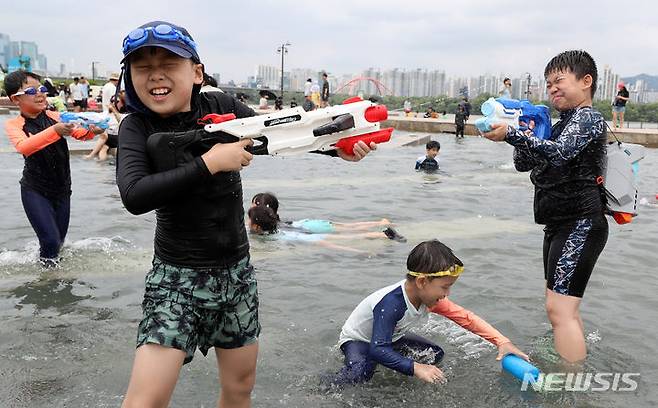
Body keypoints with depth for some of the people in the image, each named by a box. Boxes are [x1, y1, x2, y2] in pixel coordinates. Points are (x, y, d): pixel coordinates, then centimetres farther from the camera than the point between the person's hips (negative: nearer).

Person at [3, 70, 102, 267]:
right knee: (50, 241, -12)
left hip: (62, 189, 4)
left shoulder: (55, 117, -2)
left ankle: (51, 260, 44)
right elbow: (23, 147, -29)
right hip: (35, 191, -3)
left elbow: (79, 133, -10)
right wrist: (55, 131, -42)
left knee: (59, 240, 15)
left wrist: (92, 131, -33)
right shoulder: (14, 125, -10)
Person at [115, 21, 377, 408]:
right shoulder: (138, 127, -10)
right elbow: (134, 195, -25)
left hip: (236, 271, 4)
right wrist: (209, 163, -27)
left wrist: (337, 145, -12)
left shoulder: (222, 106, -4)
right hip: (178, 277, -3)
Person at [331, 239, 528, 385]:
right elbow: (378, 350, -44)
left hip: (390, 337, 8)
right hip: (357, 339, -8)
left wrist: (502, 341, -16)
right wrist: (416, 368, -49)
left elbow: (465, 317, -11)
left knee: (435, 354, -1)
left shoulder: (430, 297, -16)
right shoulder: (391, 303, -40)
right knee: (359, 372, -37)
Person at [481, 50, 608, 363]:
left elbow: (559, 153, -28)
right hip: (560, 224, 10)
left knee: (559, 308, -16)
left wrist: (511, 134, -30)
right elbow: (523, 164, 16)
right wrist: (527, 135, -1)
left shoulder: (588, 119, -9)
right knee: (563, 307, 17)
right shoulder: (560, 126, 18)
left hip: (580, 224, -10)